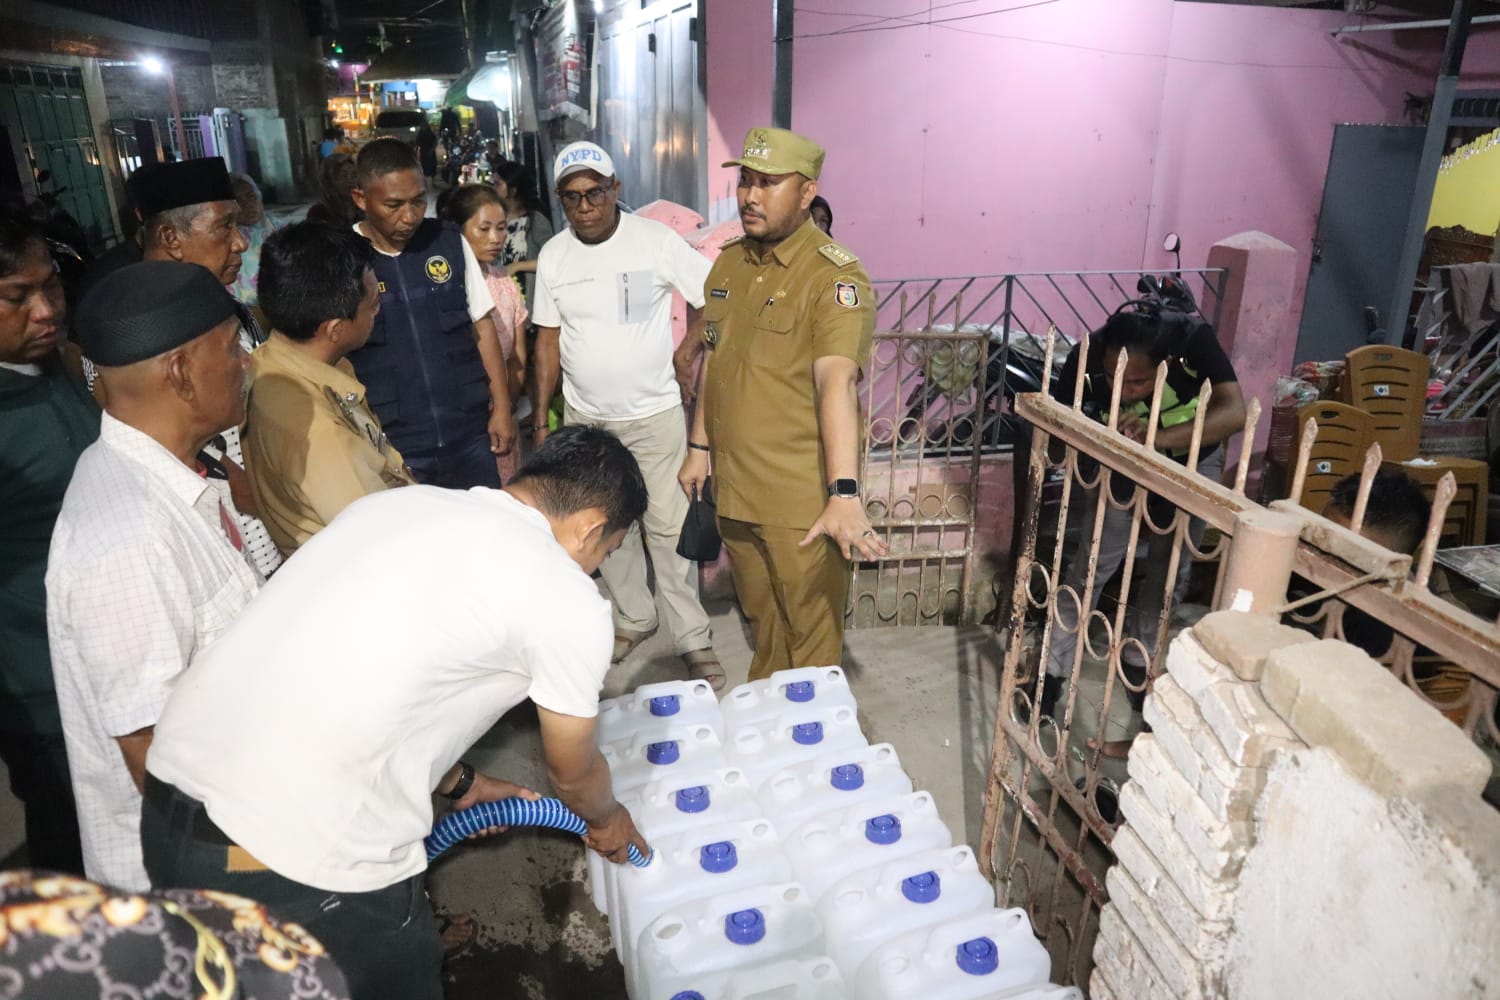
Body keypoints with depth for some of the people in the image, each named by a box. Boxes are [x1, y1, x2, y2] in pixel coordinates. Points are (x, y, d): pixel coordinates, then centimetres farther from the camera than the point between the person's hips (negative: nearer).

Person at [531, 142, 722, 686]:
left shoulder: (656, 241, -10)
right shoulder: (553, 256, 0)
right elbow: (548, 339, 6)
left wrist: (685, 356, -8)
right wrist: (540, 416, 5)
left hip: (654, 413, -4)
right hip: (584, 418, 4)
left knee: (669, 528, 1)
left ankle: (693, 639, 14)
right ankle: (634, 618, 34)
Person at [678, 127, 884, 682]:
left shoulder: (835, 276, -16)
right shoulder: (729, 261, 8)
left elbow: (836, 381, -30)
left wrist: (844, 492, -39)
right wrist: (699, 447, 16)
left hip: (803, 497, -6)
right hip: (734, 486, 7)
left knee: (811, 632, 9)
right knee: (760, 616, 23)